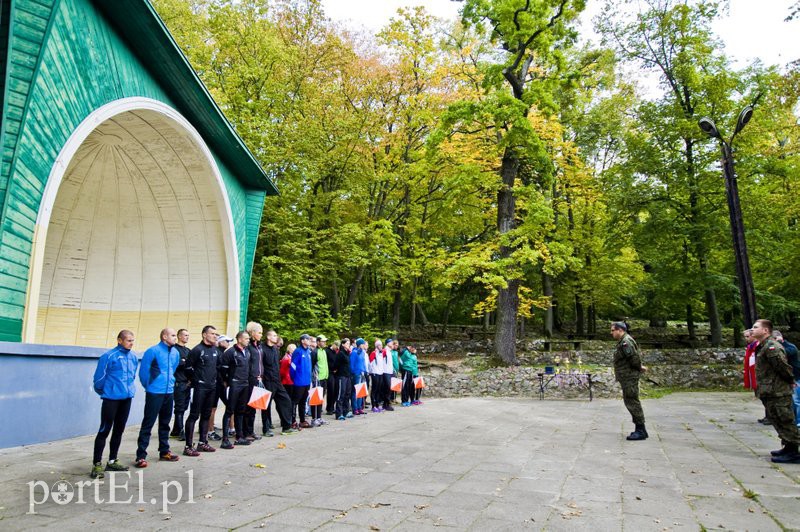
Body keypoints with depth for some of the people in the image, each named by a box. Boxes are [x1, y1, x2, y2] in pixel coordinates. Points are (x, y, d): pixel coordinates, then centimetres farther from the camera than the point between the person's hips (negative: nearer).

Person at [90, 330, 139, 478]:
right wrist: (103, 392, 5)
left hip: (127, 398, 6)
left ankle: (112, 461, 24)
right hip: (111, 398, -6)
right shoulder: (109, 356, -13)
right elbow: (99, 377, -7)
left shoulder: (134, 357, 6)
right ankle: (97, 464, 3)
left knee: (119, 430, 13)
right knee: (104, 430, -4)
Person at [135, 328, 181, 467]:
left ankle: (164, 452, 26)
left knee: (165, 424, 15)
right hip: (155, 393, -7)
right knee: (148, 424, -3)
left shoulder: (175, 352, 6)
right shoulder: (153, 351, -13)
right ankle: (141, 456, 3)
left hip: (169, 393, 7)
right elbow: (143, 371, -9)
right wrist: (148, 386, 2)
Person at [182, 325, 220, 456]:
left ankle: (202, 443, 23)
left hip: (212, 388, 7)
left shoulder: (215, 350, 11)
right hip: (200, 387, -7)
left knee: (206, 416, 13)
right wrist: (196, 381, -6)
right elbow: (189, 367, -12)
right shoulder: (197, 350, -11)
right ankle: (188, 446, -2)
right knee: (194, 415, -5)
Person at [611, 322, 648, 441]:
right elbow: (636, 356, 24)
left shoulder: (626, 342, -18)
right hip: (627, 377, 11)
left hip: (629, 377, -11)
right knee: (629, 401, 14)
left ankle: (641, 431, -2)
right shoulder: (623, 341, 17)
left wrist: (638, 368, -8)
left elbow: (634, 357, -24)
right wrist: (639, 367, 12)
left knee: (632, 402, -7)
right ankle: (640, 429, 21)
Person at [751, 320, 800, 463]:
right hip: (771, 392, 10)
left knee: (785, 421, -3)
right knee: (778, 421, 18)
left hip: (778, 393, -10)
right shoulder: (762, 347, 14)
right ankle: (788, 447, 28)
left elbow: (783, 366, -21)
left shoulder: (771, 347, -19)